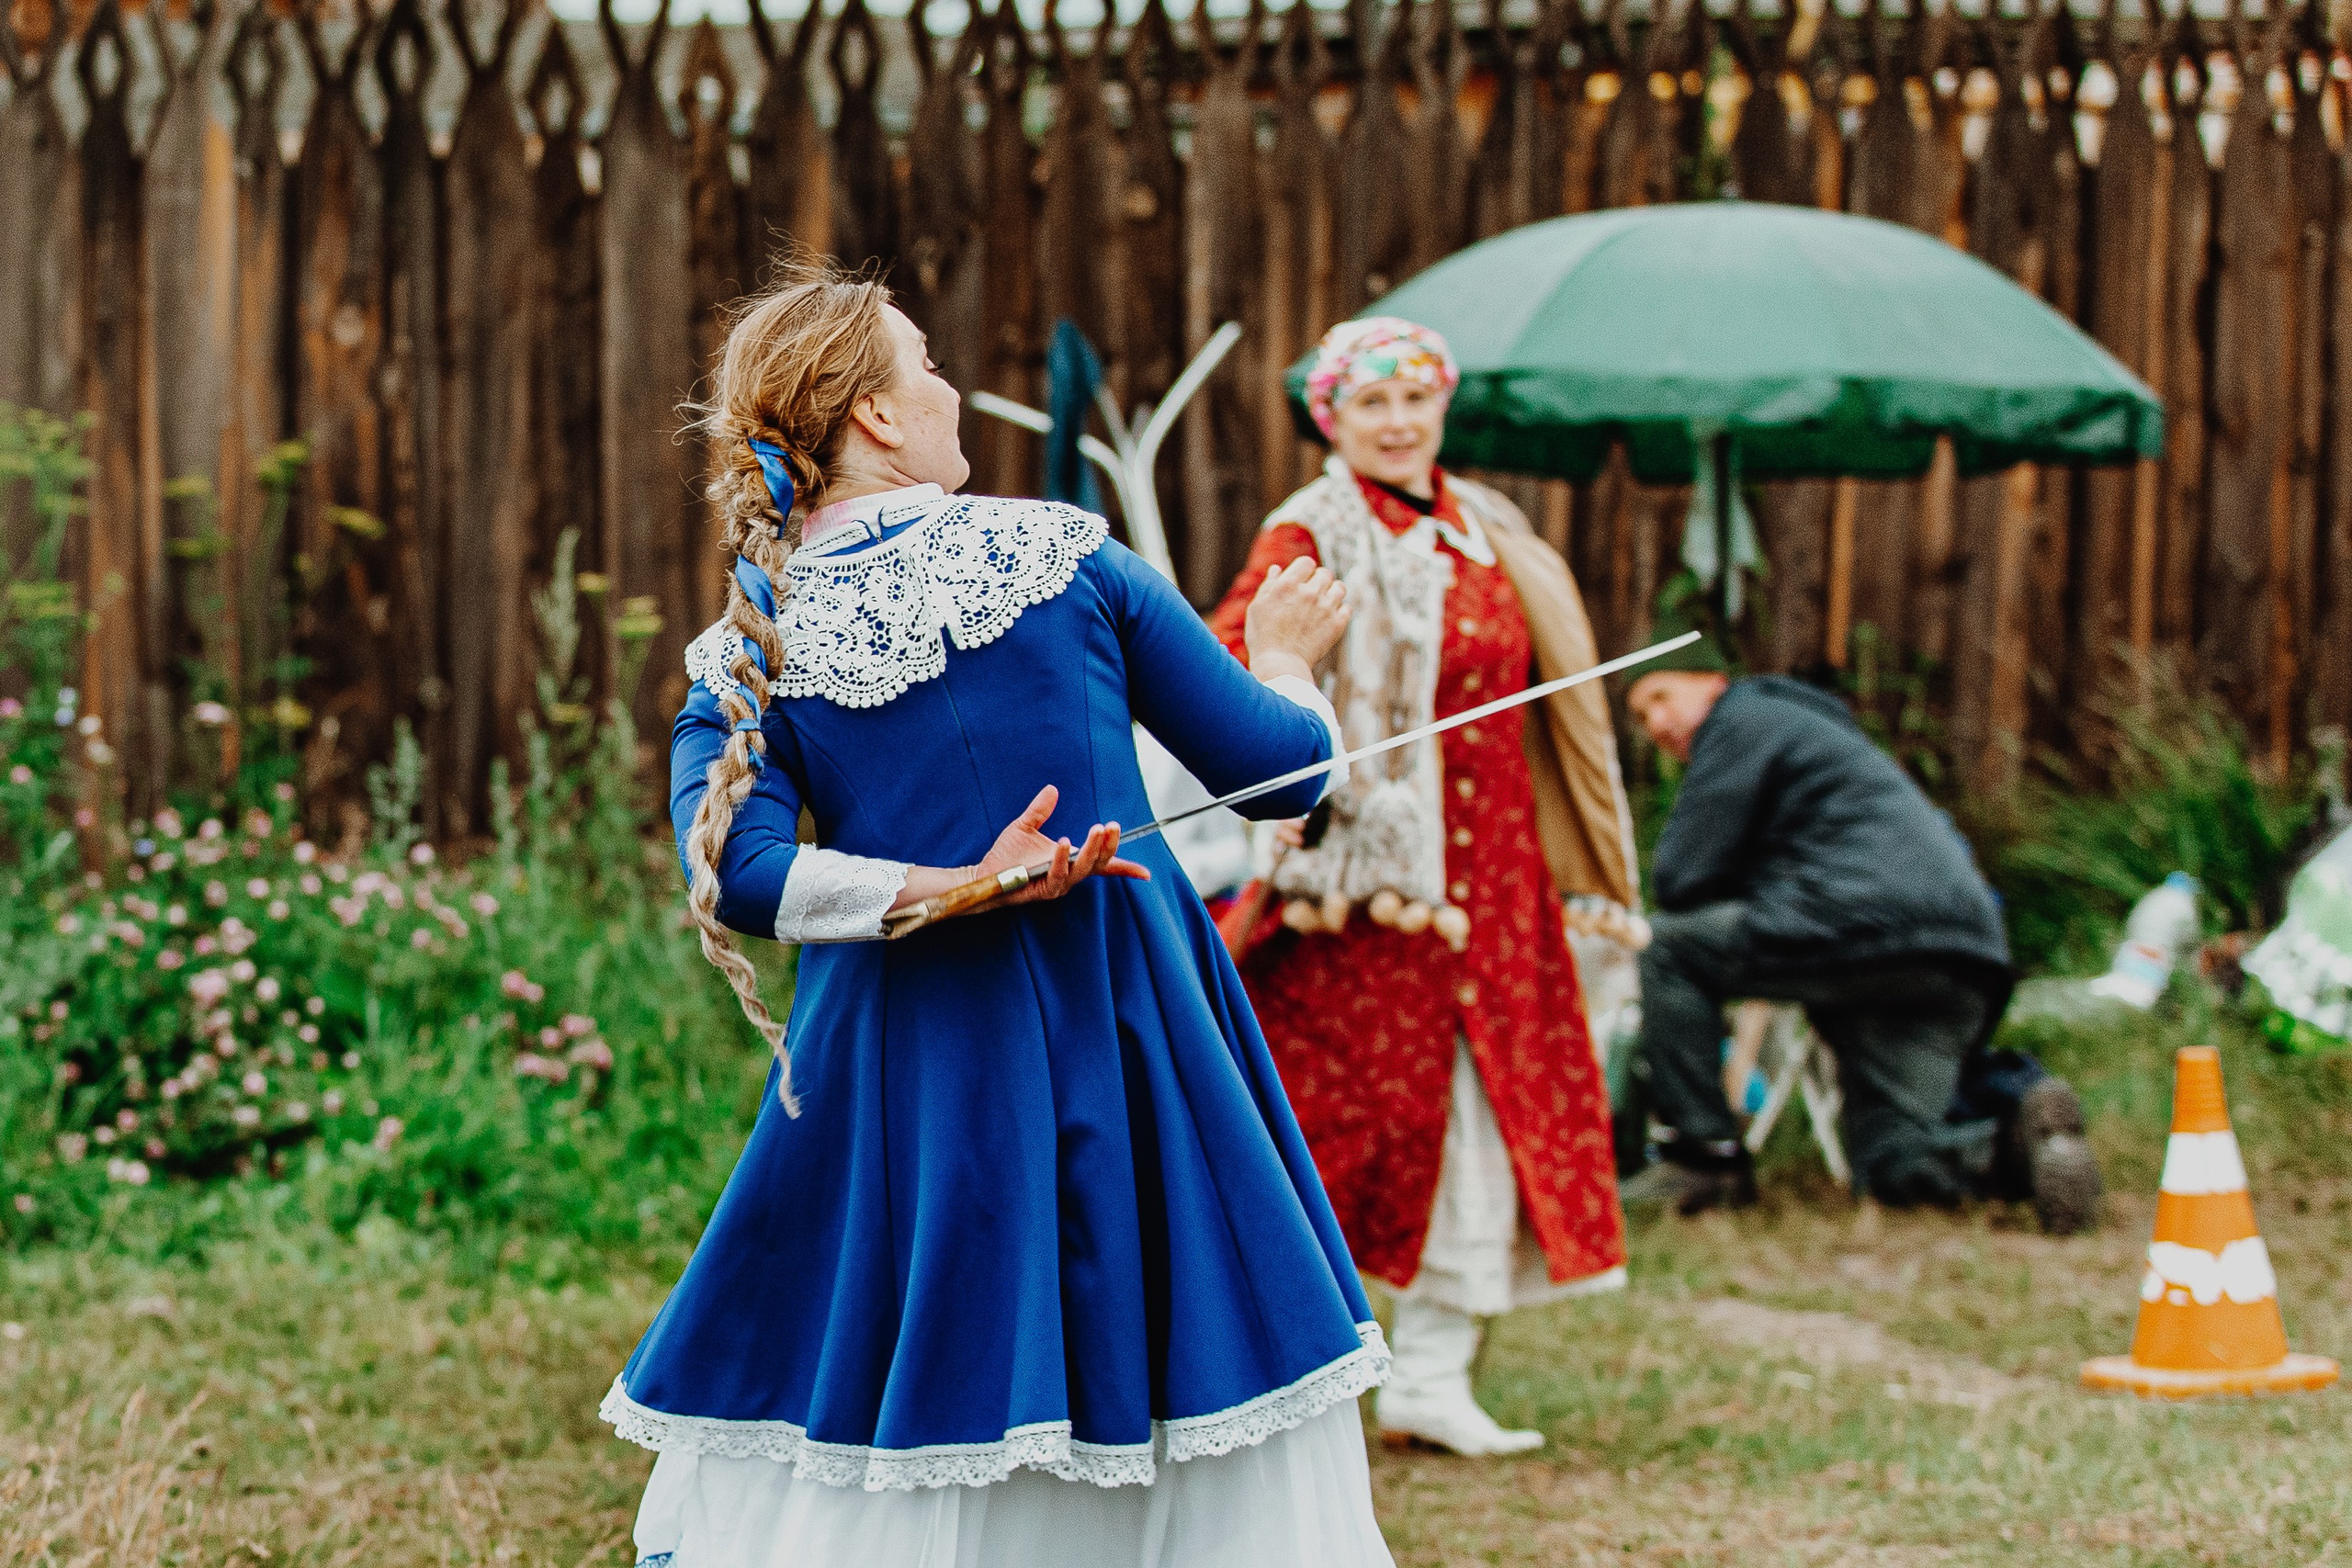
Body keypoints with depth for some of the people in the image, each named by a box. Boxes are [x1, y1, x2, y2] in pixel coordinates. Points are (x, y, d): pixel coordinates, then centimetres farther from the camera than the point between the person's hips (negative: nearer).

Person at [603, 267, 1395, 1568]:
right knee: (1223, 1460, 8)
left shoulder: (750, 648, 1)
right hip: (1130, 1058, -2)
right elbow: (1283, 771, 1)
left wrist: (953, 892, -13)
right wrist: (1284, 657, 22)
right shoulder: (1058, 555, -3)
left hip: (898, 1090, 2)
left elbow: (735, 865, -15)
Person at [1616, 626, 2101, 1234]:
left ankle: (1701, 1157, 1)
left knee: (1669, 945, 4)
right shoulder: (1814, 724, 36)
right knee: (1897, 1168, 11)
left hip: (1863, 931, -9)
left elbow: (1680, 881, 0)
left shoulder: (1743, 718, 6)